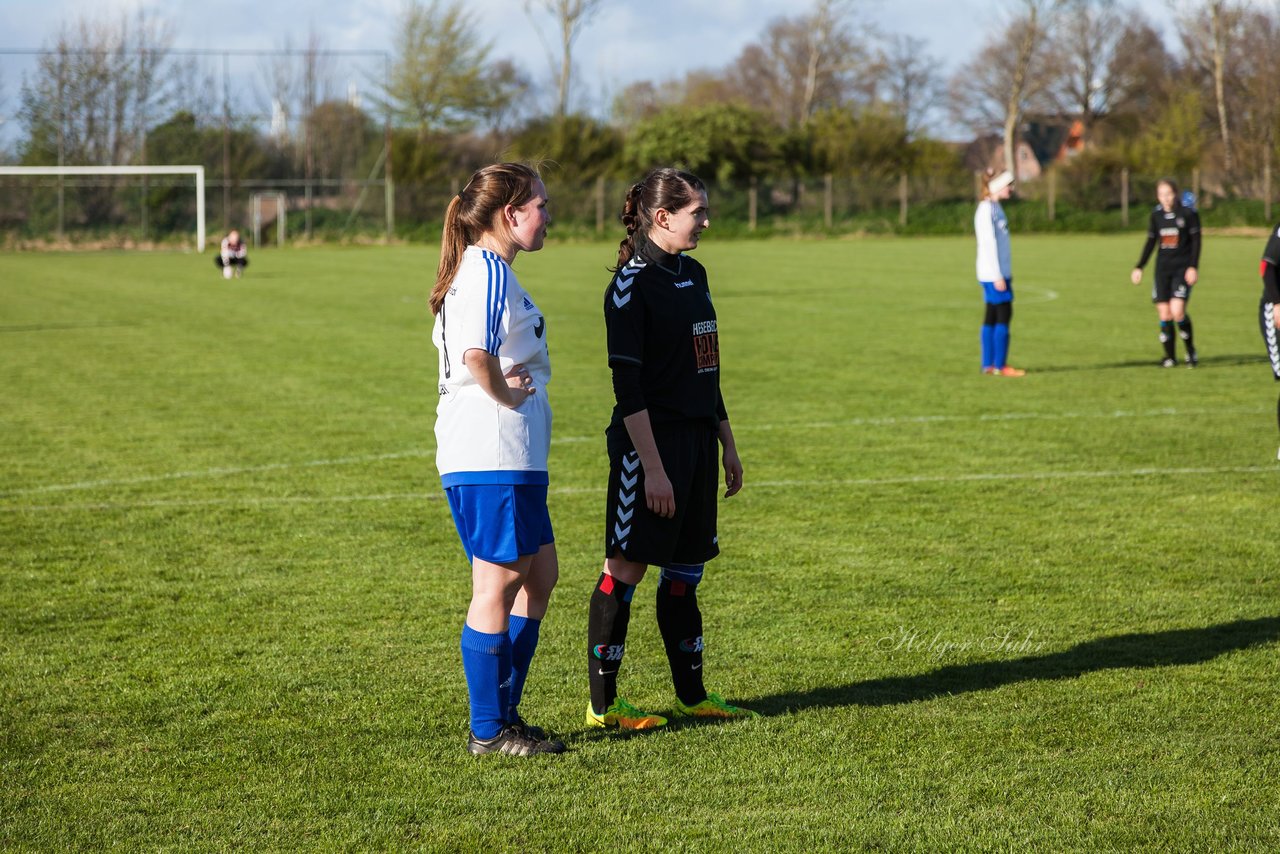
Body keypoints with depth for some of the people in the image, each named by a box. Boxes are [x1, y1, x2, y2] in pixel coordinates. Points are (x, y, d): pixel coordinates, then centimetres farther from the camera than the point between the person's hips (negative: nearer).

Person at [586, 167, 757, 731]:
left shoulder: (693, 274, 13)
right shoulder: (632, 284, -13)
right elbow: (627, 387, -16)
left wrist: (727, 445, 19)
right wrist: (652, 467, -20)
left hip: (697, 439, 8)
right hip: (650, 441, -8)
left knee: (686, 567, 13)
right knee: (627, 566, -3)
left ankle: (692, 695, 20)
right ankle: (602, 702, 3)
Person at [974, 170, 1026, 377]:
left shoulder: (995, 208, 16)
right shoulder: (986, 209, -13)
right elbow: (988, 244, -17)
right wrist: (997, 276, -19)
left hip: (1000, 273, 9)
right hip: (993, 274, -9)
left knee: (993, 317, 8)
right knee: (1003, 315, -9)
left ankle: (988, 365, 10)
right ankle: (999, 366, -7)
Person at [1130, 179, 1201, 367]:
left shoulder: (1188, 213, -5)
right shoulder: (1156, 215, 8)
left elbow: (1196, 240, -4)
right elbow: (1150, 242, 17)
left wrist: (1193, 267, -12)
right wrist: (1139, 267, 15)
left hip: (1183, 268, -4)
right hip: (1163, 268, 4)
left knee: (1177, 311, -17)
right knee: (1164, 314, -1)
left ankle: (1191, 351, 3)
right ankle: (1170, 357, 10)